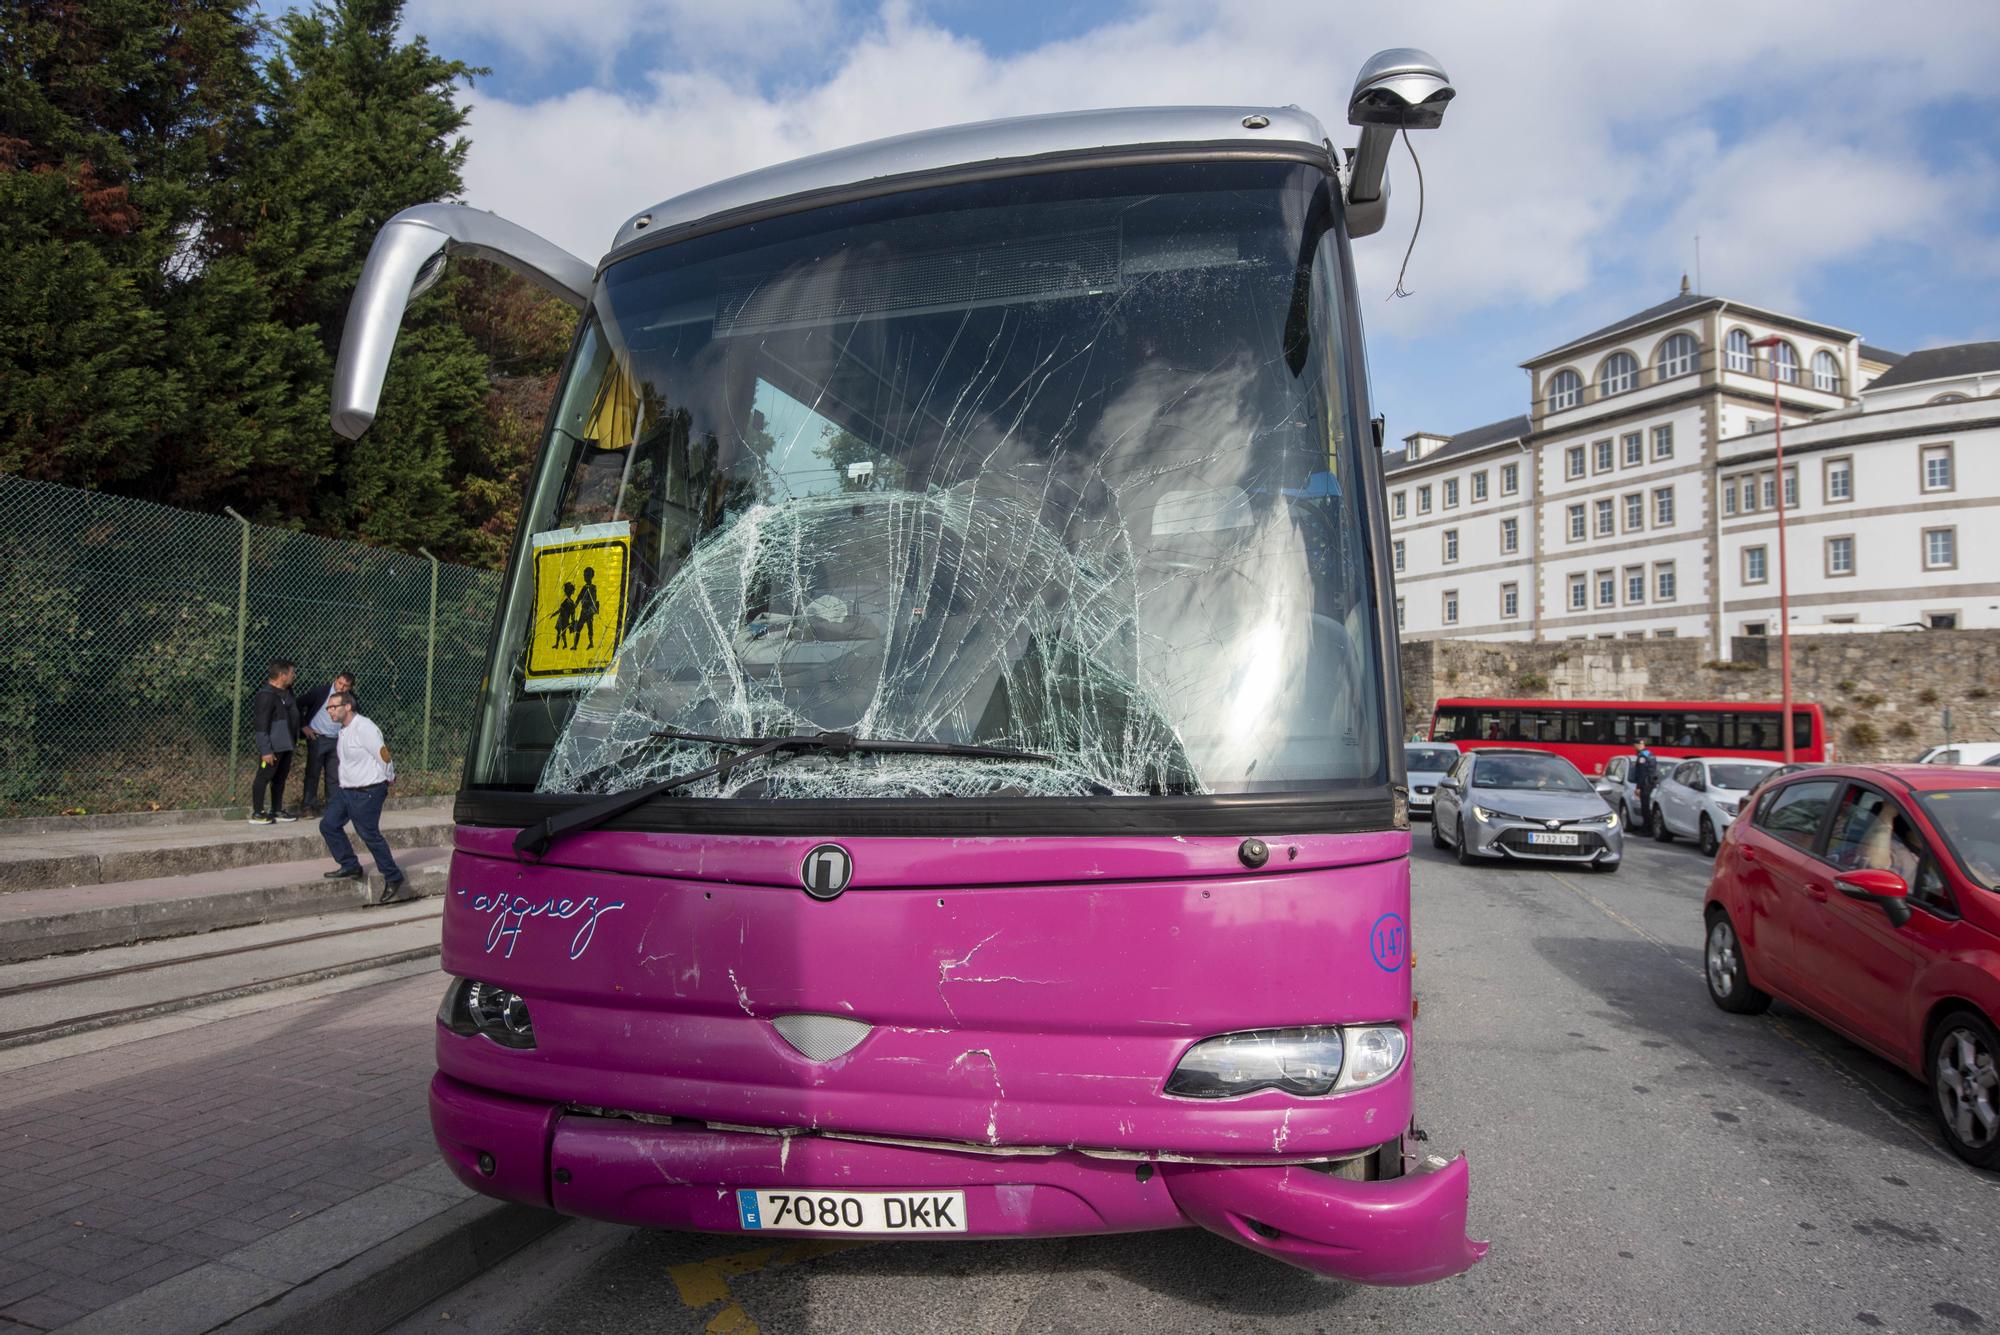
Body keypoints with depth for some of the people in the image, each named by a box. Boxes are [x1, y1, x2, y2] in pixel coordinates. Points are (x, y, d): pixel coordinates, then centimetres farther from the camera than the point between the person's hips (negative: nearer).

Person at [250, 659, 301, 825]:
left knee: (280, 777, 17)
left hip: (286, 745, 10)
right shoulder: (266, 695, -20)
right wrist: (265, 750, -23)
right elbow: (261, 725, -22)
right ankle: (257, 813, 7)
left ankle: (276, 810, 27)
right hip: (273, 747, -10)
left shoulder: (286, 691, 9)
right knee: (264, 777, -1)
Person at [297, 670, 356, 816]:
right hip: (317, 738, -3)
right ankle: (308, 805, 12)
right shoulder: (320, 692, -10)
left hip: (337, 741, 3)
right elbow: (300, 705, -3)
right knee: (313, 773, 3)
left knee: (334, 776, 7)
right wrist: (304, 726, -6)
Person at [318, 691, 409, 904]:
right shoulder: (344, 730, 10)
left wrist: (389, 778, -5)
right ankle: (350, 867, 20)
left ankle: (393, 879, 6)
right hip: (345, 790, 10)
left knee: (370, 835, -4)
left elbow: (383, 754, -20)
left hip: (366, 794, -10)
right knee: (328, 825, 10)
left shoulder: (363, 728, -21)